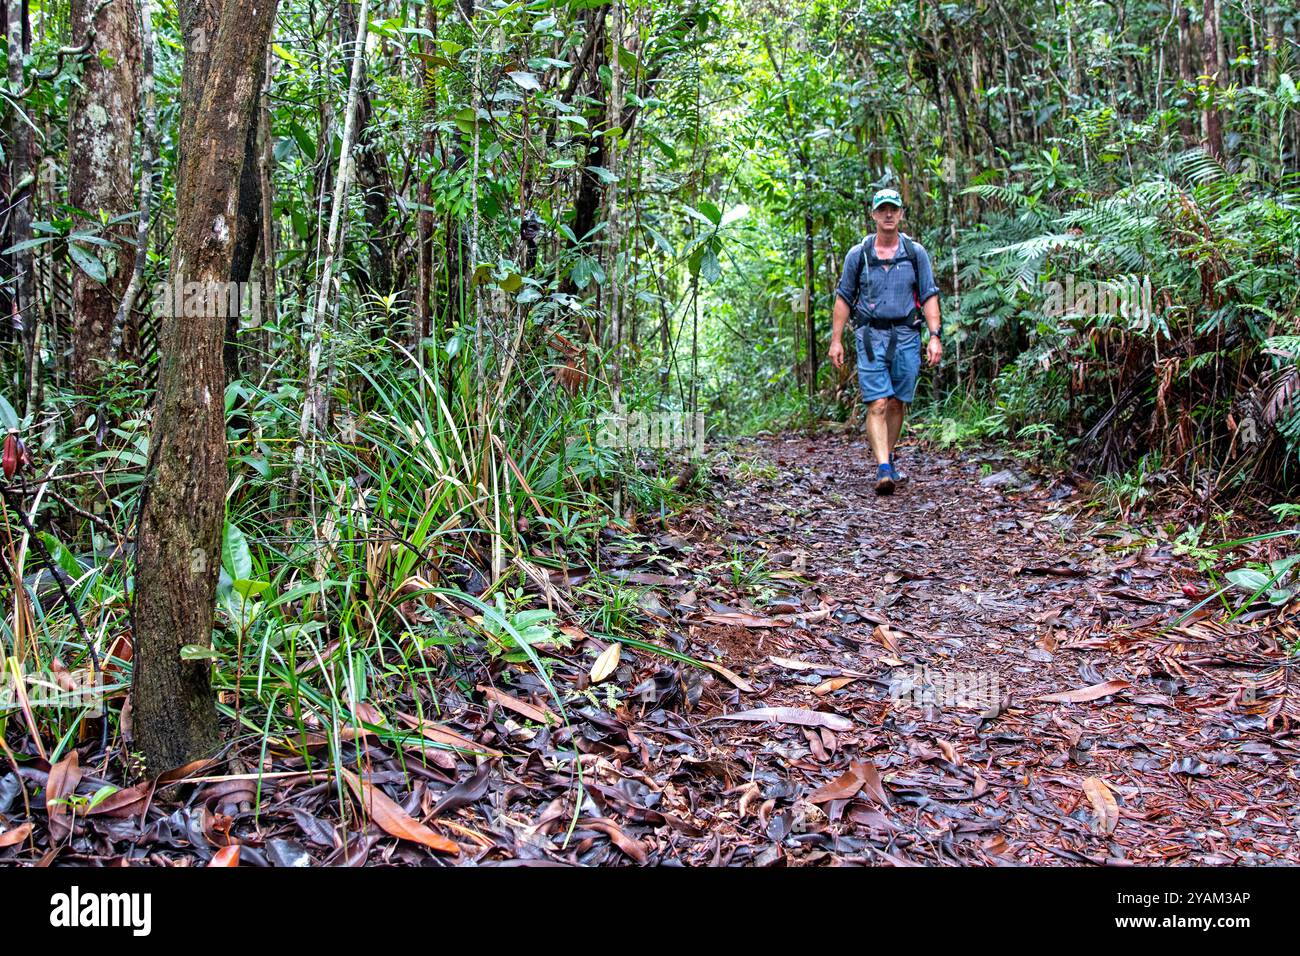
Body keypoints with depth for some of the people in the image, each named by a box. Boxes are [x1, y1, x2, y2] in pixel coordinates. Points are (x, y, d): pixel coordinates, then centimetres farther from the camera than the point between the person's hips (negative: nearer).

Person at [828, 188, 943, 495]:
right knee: (877, 405, -11)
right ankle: (883, 470, -17)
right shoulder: (858, 254, 5)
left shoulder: (916, 253, 7)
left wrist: (935, 336, -4)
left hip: (906, 336, 2)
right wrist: (836, 340, 3)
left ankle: (887, 458, 27)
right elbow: (844, 298, 8)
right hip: (870, 336, -1)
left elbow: (929, 297, 6)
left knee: (897, 404, 8)